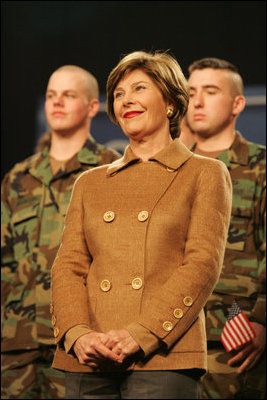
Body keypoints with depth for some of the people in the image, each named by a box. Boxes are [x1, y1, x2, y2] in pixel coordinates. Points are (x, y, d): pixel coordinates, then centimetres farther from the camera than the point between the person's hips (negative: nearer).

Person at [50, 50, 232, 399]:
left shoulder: (205, 174, 9)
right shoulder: (90, 183, 20)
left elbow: (203, 265, -3)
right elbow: (68, 265, 11)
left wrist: (139, 336, -14)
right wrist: (78, 333, -9)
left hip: (163, 360, -3)